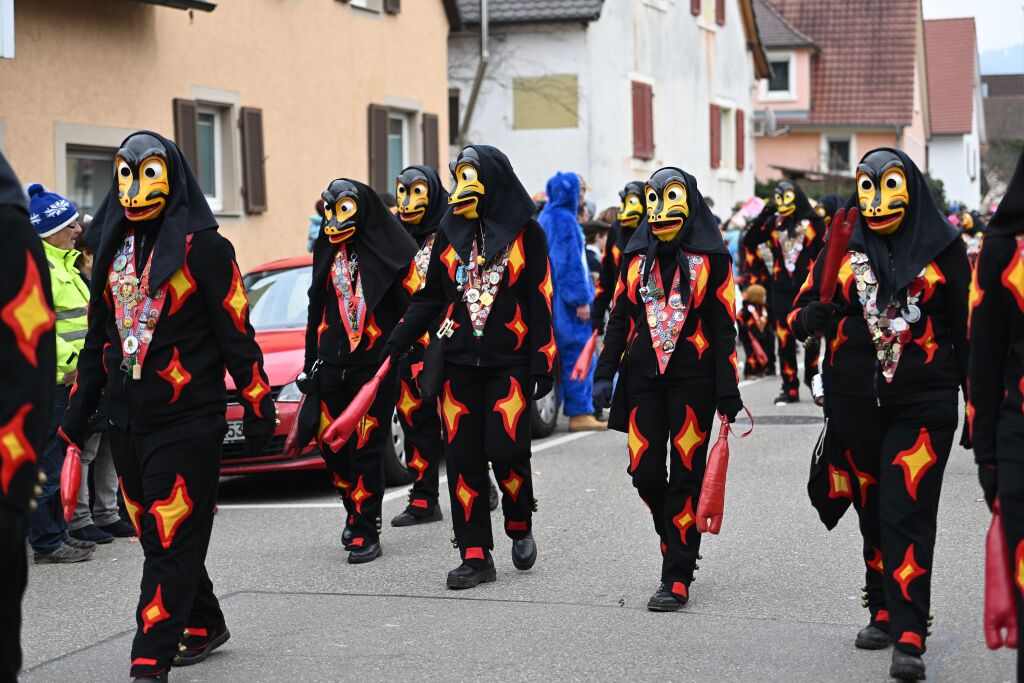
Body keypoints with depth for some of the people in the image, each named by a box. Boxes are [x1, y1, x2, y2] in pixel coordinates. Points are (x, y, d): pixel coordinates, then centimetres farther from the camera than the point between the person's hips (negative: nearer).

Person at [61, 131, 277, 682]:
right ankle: (204, 626, 29)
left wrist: (258, 406, -8)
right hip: (126, 422, 7)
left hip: (187, 423, -7)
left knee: (171, 543, -8)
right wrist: (80, 405, 19)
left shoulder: (201, 246, -6)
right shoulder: (113, 248, 13)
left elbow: (236, 332, -6)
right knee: (156, 536, 12)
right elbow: (99, 335, 20)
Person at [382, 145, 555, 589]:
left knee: (505, 449, -13)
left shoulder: (525, 233, -1)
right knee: (462, 458, 1)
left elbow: (540, 300, -2)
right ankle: (475, 555, 7)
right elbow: (430, 297, 15)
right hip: (458, 364, 4)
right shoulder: (450, 231, 10)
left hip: (508, 363, -4)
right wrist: (396, 343, 7)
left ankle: (520, 526, 15)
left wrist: (543, 361, -8)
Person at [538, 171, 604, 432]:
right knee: (578, 352, -9)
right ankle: (579, 413, -11)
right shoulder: (564, 220, -14)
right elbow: (570, 262, -18)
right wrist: (581, 299, -18)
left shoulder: (546, 217, 17)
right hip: (566, 296, -10)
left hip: (552, 294, 10)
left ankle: (578, 410, 12)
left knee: (569, 352, 11)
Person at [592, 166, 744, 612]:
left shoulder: (711, 257, 0)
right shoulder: (637, 255, 12)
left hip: (692, 378, -4)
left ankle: (676, 579, 2)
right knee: (645, 472, 0)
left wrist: (728, 392, -8)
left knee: (685, 475, -2)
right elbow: (620, 317, 14)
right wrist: (604, 373, 6)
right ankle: (679, 542, 26)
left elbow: (724, 328, -3)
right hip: (643, 375, 4)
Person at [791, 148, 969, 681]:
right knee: (872, 510, 11)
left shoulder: (942, 248, 3)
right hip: (855, 402, 3)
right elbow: (800, 316, 9)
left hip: (923, 402, -3)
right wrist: (814, 315, -16)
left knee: (907, 512, -12)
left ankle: (909, 639, -14)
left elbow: (967, 327, 5)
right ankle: (884, 614, 27)